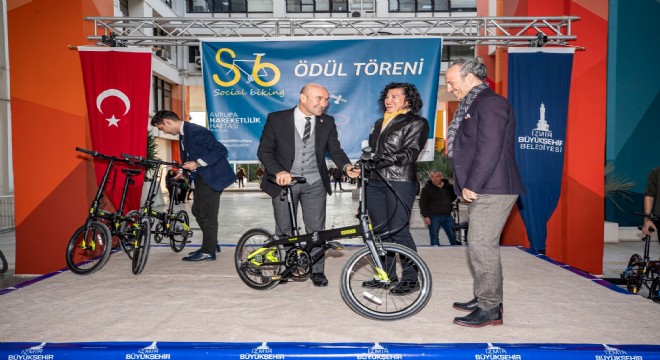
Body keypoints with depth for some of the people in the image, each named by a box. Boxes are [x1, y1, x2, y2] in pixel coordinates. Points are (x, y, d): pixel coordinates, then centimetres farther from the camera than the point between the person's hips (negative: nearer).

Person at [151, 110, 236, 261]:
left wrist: (197, 163, -24)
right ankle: (211, 243, 27)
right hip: (201, 177, 10)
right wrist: (185, 172, 6)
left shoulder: (195, 131, -21)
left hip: (212, 176, -10)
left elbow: (221, 150, -24)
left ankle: (208, 251, 7)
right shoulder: (183, 134, 10)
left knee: (207, 215, -3)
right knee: (197, 211, 16)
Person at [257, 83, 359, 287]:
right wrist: (278, 172, -25)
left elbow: (335, 150, 2)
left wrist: (346, 166, -19)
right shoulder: (277, 119, -7)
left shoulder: (327, 122, 2)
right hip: (284, 181, -1)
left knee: (316, 229, 3)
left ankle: (317, 270, 19)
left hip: (314, 184, 2)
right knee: (284, 229, 9)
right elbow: (264, 151, -8)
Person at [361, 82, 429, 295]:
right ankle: (387, 274, 18)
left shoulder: (416, 123, 1)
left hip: (400, 182, -7)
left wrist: (385, 159, -21)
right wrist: (362, 168, 10)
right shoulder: (380, 123, 22)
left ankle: (410, 278, 4)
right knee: (380, 231, 8)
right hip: (375, 181, 7)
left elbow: (410, 153, -11)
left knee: (399, 231, -8)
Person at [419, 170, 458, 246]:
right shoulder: (426, 189, -4)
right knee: (434, 238, -2)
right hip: (433, 217, -4)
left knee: (453, 236, 8)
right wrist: (425, 216, -14)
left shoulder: (448, 187, 8)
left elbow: (453, 196, 29)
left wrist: (447, 203, 16)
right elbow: (422, 203, -7)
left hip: (447, 216, 4)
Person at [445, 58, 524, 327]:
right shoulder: (474, 105, 19)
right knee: (480, 244, 15)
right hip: (481, 189, 10)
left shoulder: (491, 103, -13)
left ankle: (490, 309, 2)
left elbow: (489, 150, -22)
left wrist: (472, 185, -19)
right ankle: (484, 298, 27)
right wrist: (468, 185, 15)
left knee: (481, 245, -8)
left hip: (492, 190, -10)